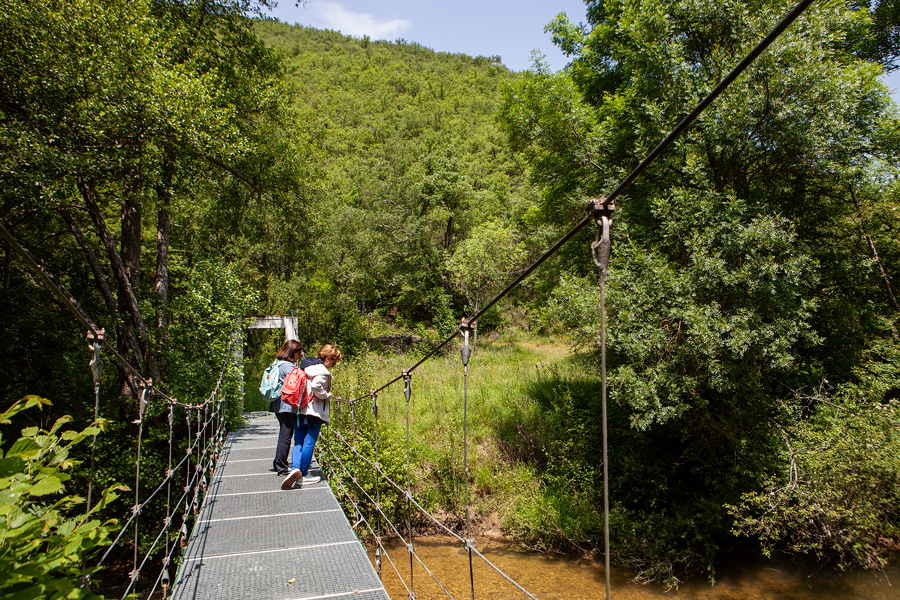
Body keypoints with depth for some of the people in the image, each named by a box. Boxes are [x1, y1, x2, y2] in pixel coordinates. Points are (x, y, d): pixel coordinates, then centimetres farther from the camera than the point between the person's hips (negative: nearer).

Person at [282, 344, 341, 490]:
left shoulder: (305, 367, 13)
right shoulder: (322, 371, -13)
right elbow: (316, 386, -29)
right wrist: (327, 395, -12)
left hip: (299, 411, 7)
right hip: (314, 412, -7)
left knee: (299, 442, 11)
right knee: (309, 443, 2)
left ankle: (295, 467, -10)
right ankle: (303, 476, 9)